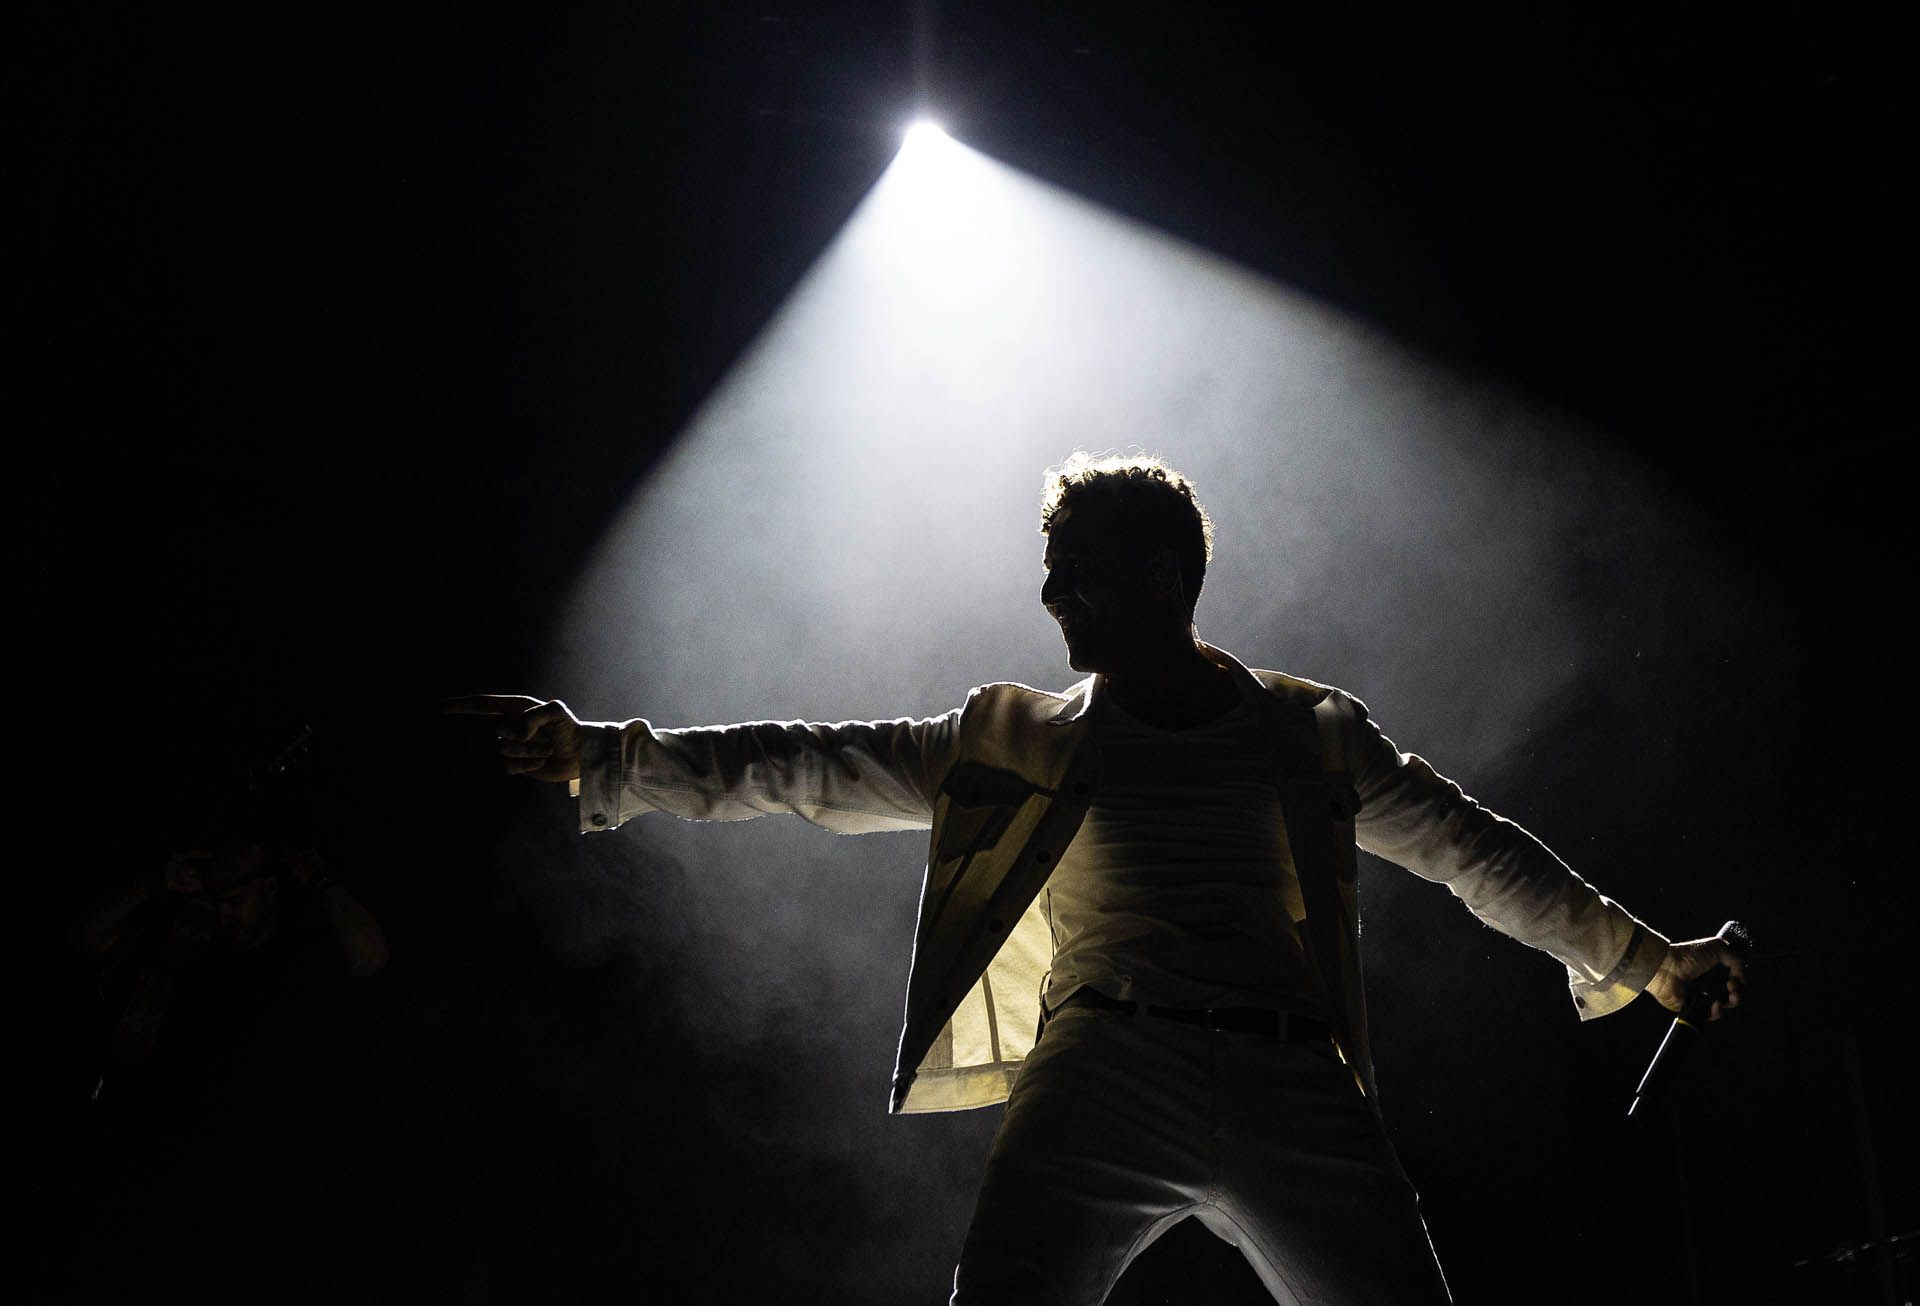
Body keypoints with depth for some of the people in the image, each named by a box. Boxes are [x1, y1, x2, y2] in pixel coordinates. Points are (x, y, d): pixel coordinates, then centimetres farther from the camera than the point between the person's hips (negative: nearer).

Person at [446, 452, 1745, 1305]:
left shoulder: (1313, 732, 16)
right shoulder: (1021, 738, 16)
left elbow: (1474, 849, 23)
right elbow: (818, 767, 13)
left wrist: (1639, 954, 23)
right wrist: (605, 756, 6)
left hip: (1298, 1090, 1)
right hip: (1103, 1076, -1)